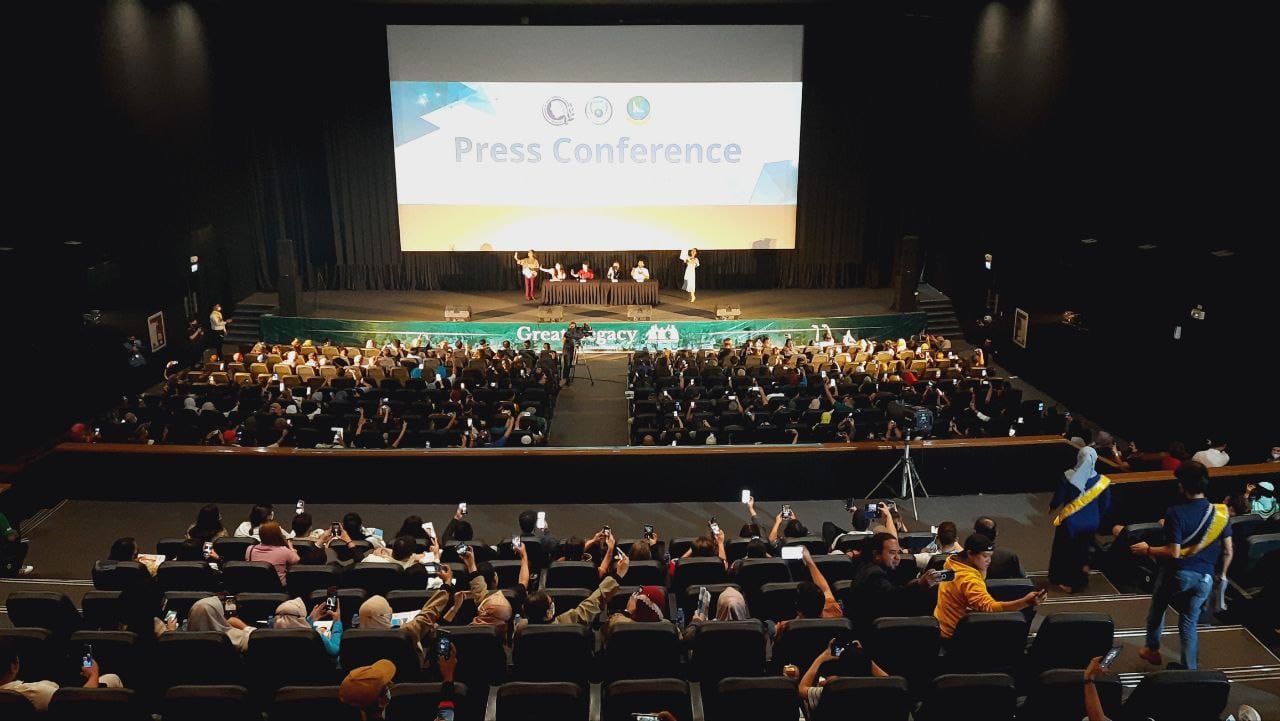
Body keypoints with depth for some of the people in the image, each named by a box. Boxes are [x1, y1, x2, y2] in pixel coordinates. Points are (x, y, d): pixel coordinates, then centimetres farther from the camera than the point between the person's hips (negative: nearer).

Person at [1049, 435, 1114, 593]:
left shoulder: (1068, 477, -19)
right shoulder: (1101, 481, -12)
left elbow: (1058, 499, -14)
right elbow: (1105, 505, -4)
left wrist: (1051, 506, 8)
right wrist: (1096, 517, 16)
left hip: (1069, 522, -2)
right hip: (1090, 523, 2)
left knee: (1064, 550, 17)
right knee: (1082, 550, 22)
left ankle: (1060, 579, 26)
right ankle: (1077, 582, 32)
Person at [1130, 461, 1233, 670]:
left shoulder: (1176, 513, -20)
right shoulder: (1220, 512, -4)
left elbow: (1174, 552, -22)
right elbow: (1227, 551, 2)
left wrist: (1147, 549, -6)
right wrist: (1222, 575, 17)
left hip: (1176, 573, -3)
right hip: (1204, 578, 3)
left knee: (1157, 609, 23)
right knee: (1189, 622, 15)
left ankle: (1152, 649, 38)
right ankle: (1189, 669, 18)